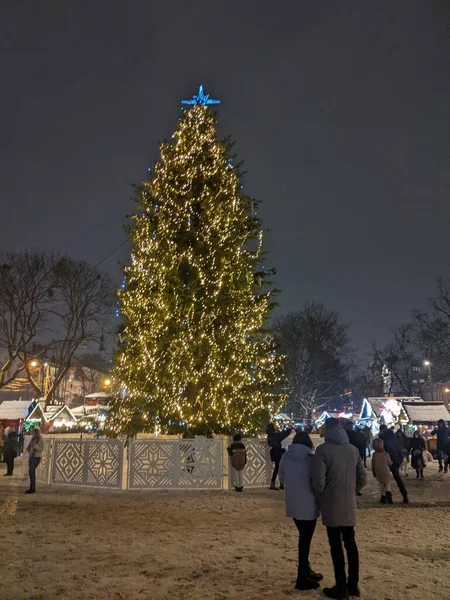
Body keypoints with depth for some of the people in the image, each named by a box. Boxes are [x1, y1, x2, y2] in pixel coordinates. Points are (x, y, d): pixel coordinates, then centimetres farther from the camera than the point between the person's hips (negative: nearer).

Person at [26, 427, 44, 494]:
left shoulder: (41, 439, -12)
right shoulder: (33, 438, 8)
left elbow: (41, 449, -18)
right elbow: (30, 446, 21)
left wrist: (34, 445, -26)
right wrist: (28, 448, -1)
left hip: (37, 457, -8)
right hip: (31, 456, 8)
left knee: (31, 471, -14)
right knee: (31, 472, 11)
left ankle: (32, 488, -8)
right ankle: (32, 488, 20)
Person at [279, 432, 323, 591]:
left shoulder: (286, 457, 0)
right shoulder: (312, 457, -12)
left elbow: (282, 478, 8)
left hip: (292, 503, 4)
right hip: (308, 504, -4)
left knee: (303, 537, 20)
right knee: (305, 539, 6)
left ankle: (306, 571, 31)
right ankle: (302, 579, 13)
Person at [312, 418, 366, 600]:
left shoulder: (323, 450, -13)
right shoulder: (353, 449, 4)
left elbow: (319, 481, -16)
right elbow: (362, 478, 9)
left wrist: (320, 499, 2)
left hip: (331, 505, -5)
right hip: (349, 505, 5)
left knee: (336, 545, 3)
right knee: (350, 543, 15)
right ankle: (353, 585, 22)